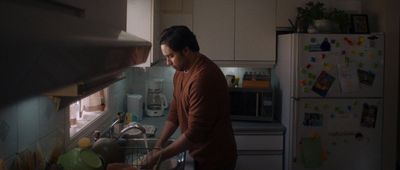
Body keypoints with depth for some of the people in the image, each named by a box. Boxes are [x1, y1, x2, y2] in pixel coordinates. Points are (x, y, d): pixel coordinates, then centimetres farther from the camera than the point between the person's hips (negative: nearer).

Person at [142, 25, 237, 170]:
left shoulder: (204, 77, -27)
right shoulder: (180, 73, 4)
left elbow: (194, 133, -27)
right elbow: (174, 114, 10)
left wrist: (160, 156, -20)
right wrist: (158, 147, 0)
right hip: (201, 155, 8)